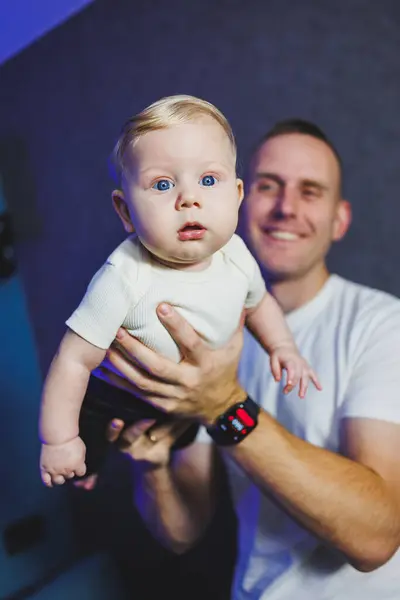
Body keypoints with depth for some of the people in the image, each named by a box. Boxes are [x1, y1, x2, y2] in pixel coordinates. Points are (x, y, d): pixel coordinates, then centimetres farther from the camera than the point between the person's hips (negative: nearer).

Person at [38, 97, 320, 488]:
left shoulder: (235, 255, -20)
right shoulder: (125, 278, -37)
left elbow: (258, 303, 4)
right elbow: (74, 360, -29)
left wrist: (282, 347, -9)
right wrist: (59, 440, -23)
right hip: (119, 403, -4)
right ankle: (87, 472, 49)